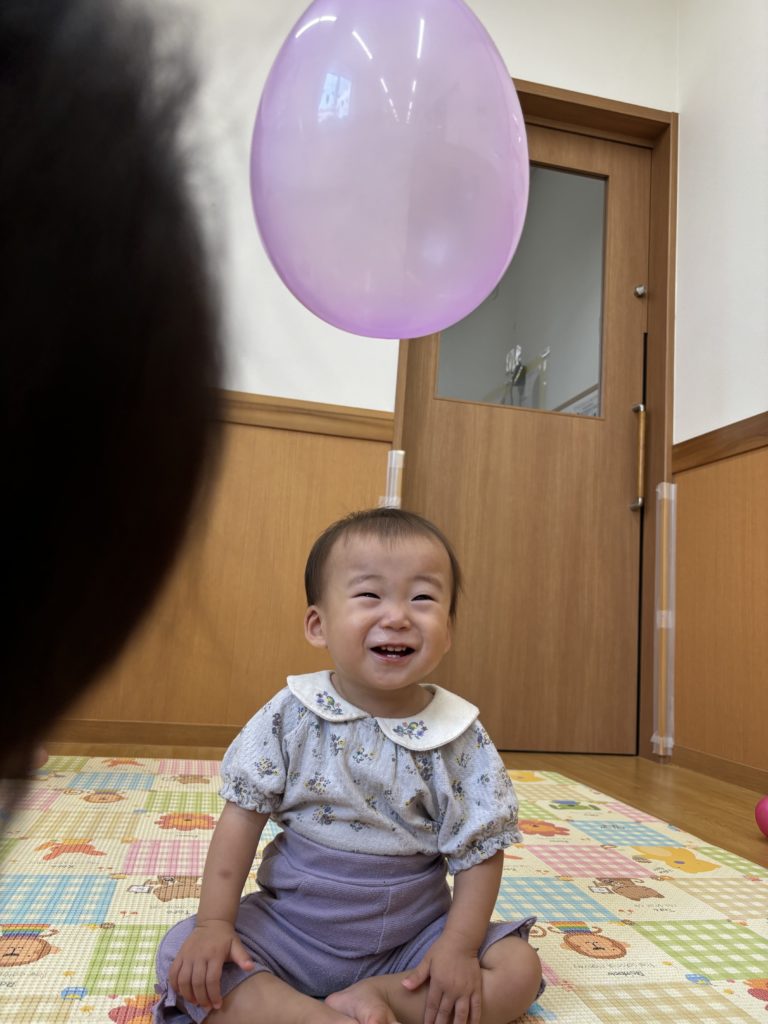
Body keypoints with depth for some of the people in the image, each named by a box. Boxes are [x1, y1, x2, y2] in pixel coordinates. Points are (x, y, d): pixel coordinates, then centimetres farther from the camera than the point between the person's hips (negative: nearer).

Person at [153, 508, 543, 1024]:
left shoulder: (460, 738, -12)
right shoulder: (289, 718, -12)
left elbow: (480, 852, -6)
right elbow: (244, 816, -7)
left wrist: (460, 947, -15)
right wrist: (214, 922, -12)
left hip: (412, 936, 1)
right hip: (292, 925, 0)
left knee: (519, 970, -16)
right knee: (185, 957, -19)